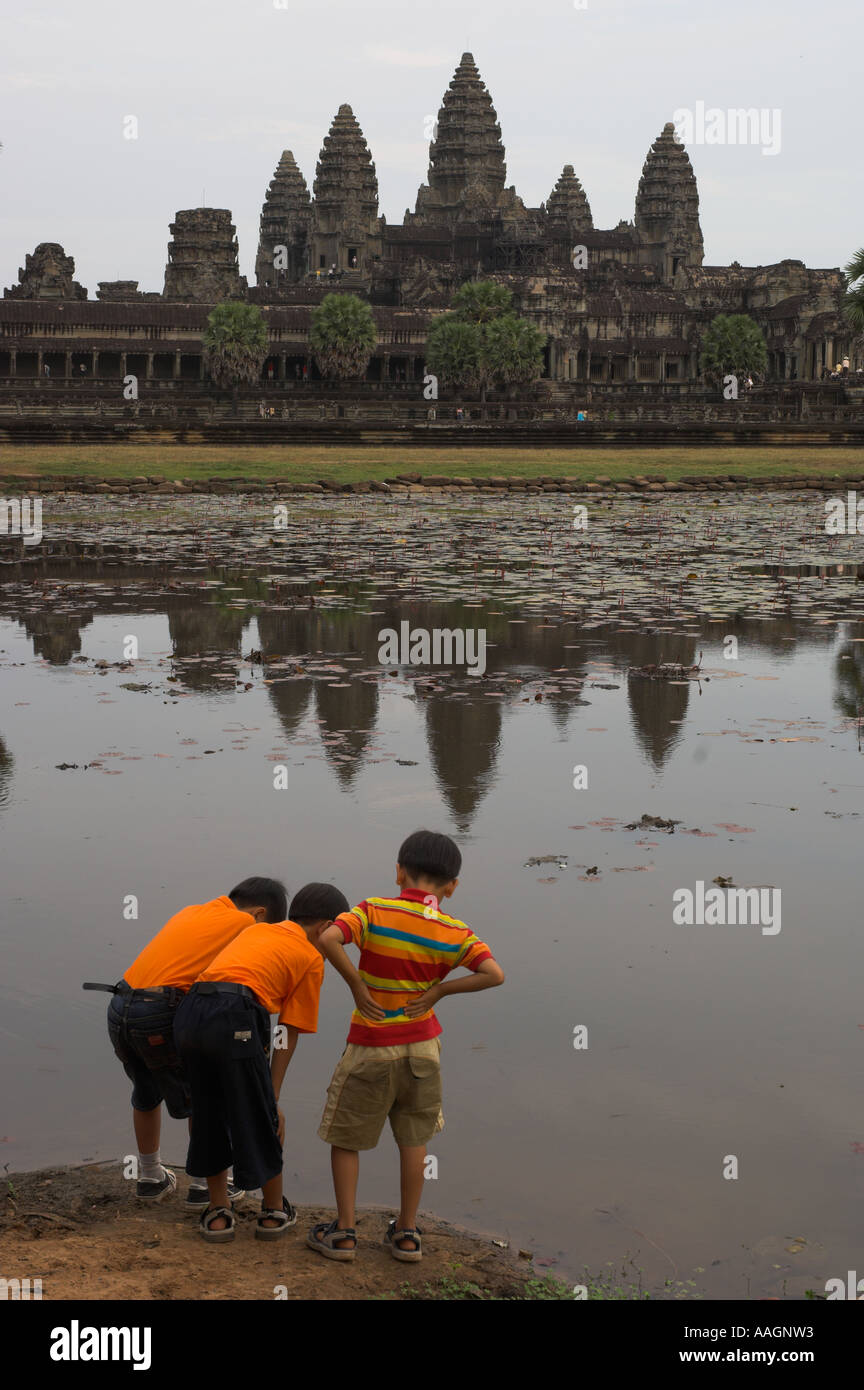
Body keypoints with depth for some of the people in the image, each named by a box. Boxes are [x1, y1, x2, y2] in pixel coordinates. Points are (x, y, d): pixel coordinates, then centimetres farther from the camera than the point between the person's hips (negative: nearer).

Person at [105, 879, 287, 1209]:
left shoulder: (191, 912, 23)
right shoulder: (243, 923, 3)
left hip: (120, 1008, 7)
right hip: (161, 1014, -7)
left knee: (147, 1094, 27)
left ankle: (151, 1179, 41)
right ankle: (203, 1187, 21)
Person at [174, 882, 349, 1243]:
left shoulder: (256, 930, 30)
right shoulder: (311, 958, 13)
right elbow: (289, 1034, 9)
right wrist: (274, 1098, 11)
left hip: (189, 1013, 6)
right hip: (235, 1019, -6)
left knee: (208, 1115, 20)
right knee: (258, 1117, 13)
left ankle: (218, 1213, 29)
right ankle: (274, 1211, 28)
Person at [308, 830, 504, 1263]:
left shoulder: (375, 912, -14)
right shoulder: (454, 932, -7)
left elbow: (329, 939, -29)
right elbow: (494, 973, -18)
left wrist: (356, 984, -17)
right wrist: (439, 990, -8)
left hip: (371, 1048, -2)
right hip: (421, 1045, 3)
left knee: (345, 1137, 13)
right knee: (413, 1139, 17)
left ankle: (343, 1231, 18)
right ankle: (407, 1233, 24)